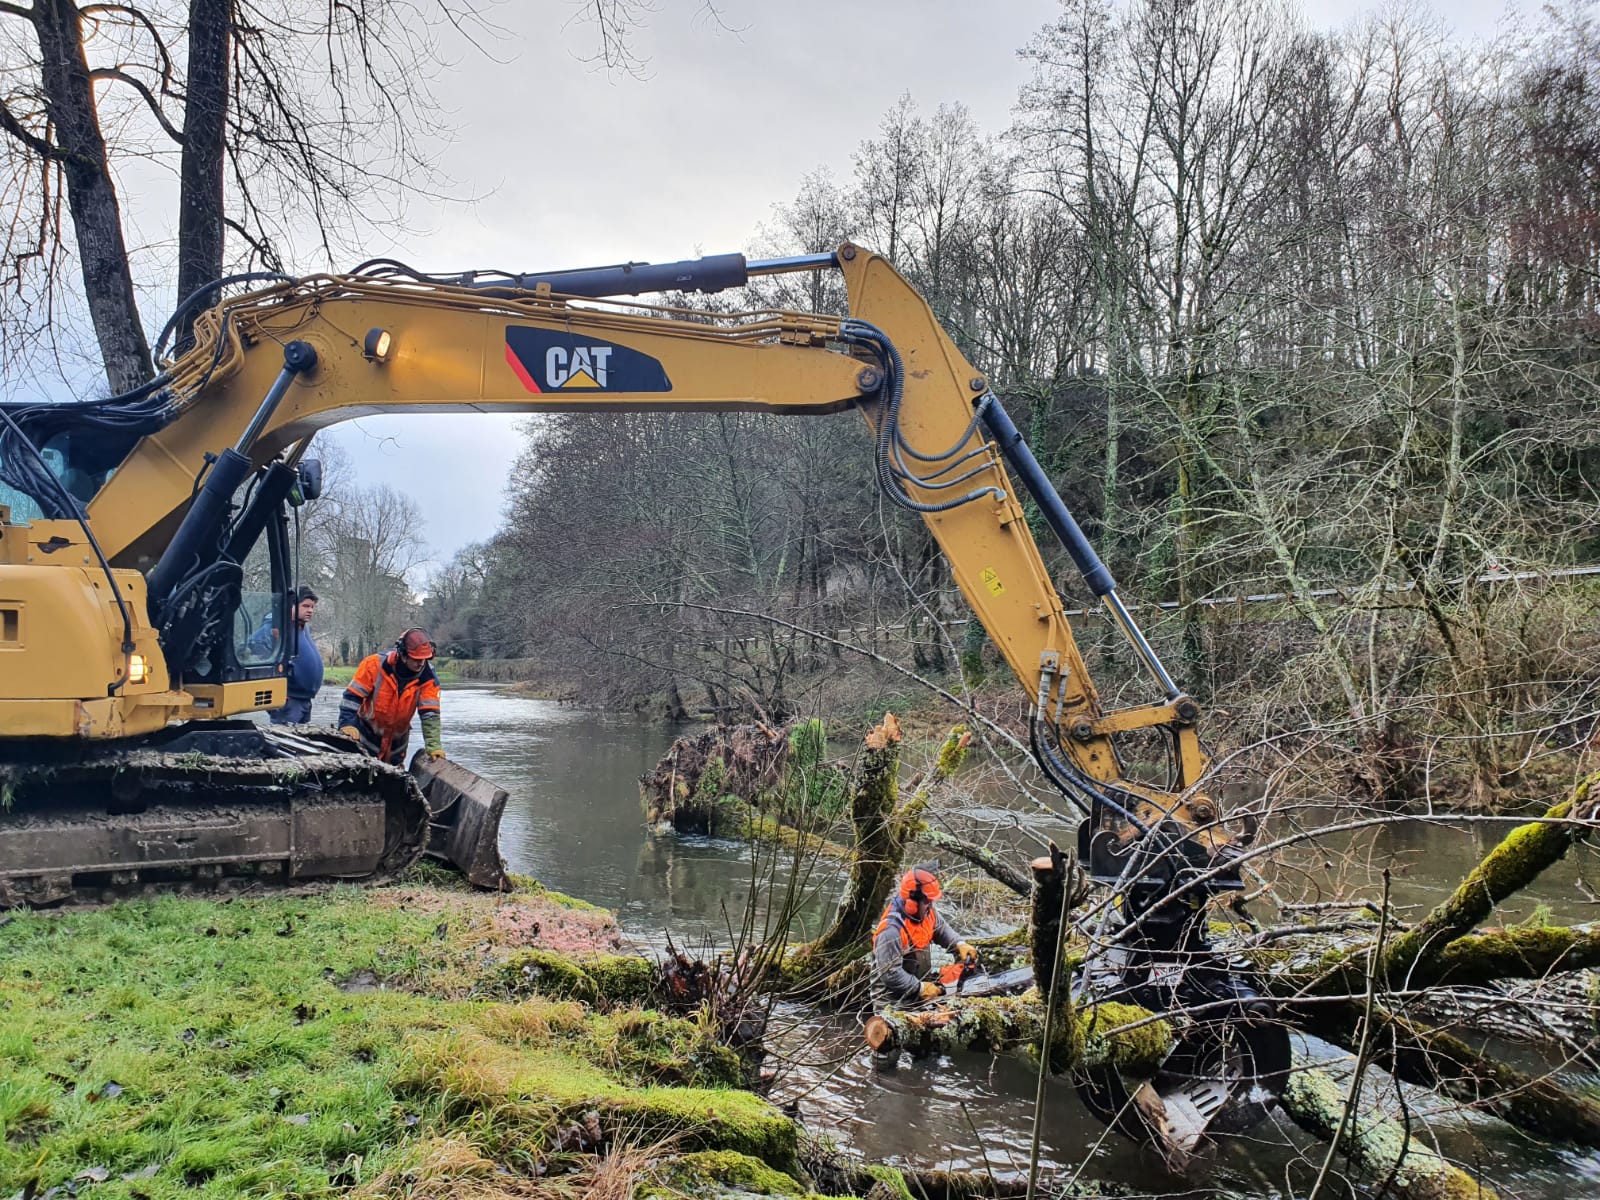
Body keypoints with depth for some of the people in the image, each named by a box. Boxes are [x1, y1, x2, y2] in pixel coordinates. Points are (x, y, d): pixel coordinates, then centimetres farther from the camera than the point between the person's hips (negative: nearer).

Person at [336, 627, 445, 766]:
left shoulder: (428, 678, -17)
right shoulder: (375, 665, -22)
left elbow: (430, 714, -21)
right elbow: (352, 697, -18)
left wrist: (433, 747, -29)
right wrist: (347, 725, -28)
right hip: (365, 735, -2)